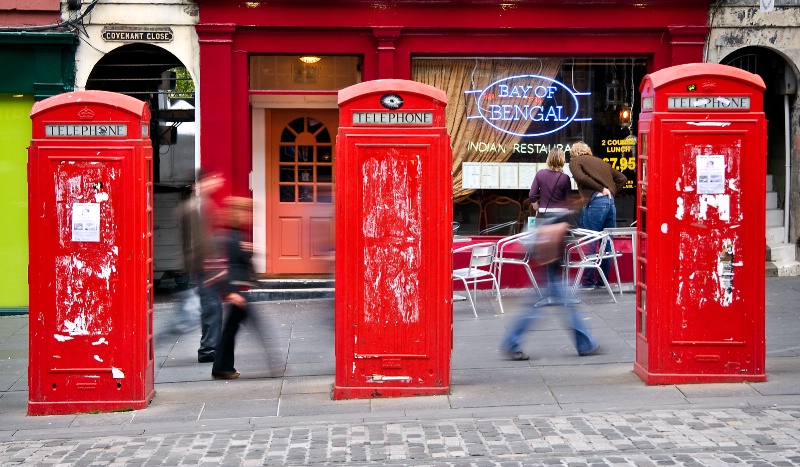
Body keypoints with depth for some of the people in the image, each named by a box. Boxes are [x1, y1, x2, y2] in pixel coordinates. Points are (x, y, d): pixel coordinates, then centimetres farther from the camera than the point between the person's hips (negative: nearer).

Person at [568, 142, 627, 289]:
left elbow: (581, 177, -11)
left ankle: (587, 281, 2)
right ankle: (602, 281, 17)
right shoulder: (602, 162, 26)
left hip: (595, 203, -6)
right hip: (611, 202, 6)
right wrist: (612, 192, 17)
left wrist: (601, 189, -8)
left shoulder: (575, 161, 9)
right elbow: (622, 178, 22)